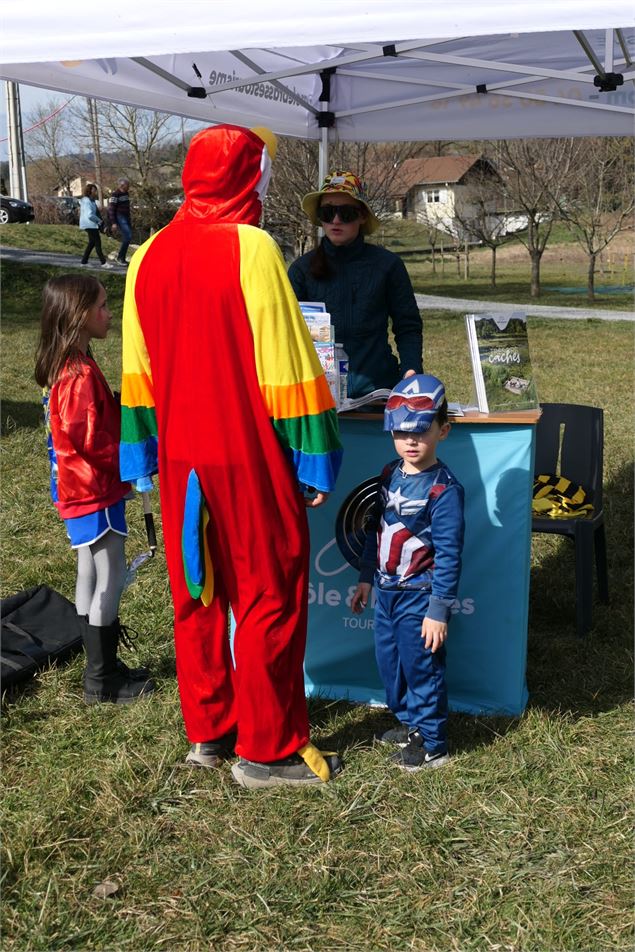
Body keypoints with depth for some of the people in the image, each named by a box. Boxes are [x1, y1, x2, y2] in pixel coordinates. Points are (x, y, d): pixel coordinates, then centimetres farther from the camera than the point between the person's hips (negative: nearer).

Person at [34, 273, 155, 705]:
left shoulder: (64, 366, 8)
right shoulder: (81, 373, -22)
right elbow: (92, 438, -23)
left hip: (79, 488, 10)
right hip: (96, 490, -10)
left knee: (91, 575, 15)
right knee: (111, 577, -2)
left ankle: (101, 666, 26)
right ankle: (103, 680, 6)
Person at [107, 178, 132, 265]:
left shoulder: (126, 194, 14)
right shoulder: (115, 195, -12)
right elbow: (111, 209, -13)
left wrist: (129, 220, 24)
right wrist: (113, 223, -18)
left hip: (126, 218, 9)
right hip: (120, 218, -9)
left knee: (128, 237, 6)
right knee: (127, 237, -16)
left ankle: (122, 258, 14)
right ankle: (120, 257, -6)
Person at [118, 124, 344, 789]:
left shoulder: (148, 256, 5)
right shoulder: (251, 248, -14)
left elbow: (139, 371, 11)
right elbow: (287, 367, -15)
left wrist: (147, 453, 18)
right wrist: (313, 460, -10)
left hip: (181, 460, 6)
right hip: (251, 460, -6)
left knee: (197, 596, 16)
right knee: (269, 598, 5)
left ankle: (207, 731, 28)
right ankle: (266, 750, 14)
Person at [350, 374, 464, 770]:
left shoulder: (443, 488, -19)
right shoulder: (390, 475, 4)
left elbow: (449, 555, -19)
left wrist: (439, 610, -18)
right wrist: (366, 579, 16)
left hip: (418, 596, -8)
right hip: (387, 591, 8)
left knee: (422, 667, 4)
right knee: (389, 661, 19)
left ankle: (432, 744, 19)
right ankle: (410, 722, 39)